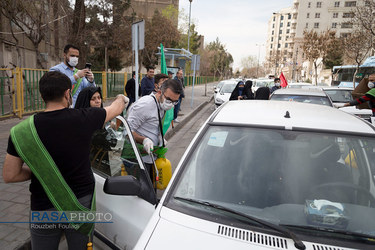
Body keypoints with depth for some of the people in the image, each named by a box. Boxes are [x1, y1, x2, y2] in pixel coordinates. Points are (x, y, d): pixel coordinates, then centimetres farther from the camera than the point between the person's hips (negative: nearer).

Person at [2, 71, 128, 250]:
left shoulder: (21, 132, -12)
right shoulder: (83, 119, -13)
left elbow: (9, 176, -5)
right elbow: (116, 108, 6)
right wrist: (122, 98, 28)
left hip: (44, 208, 1)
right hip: (83, 202, 0)